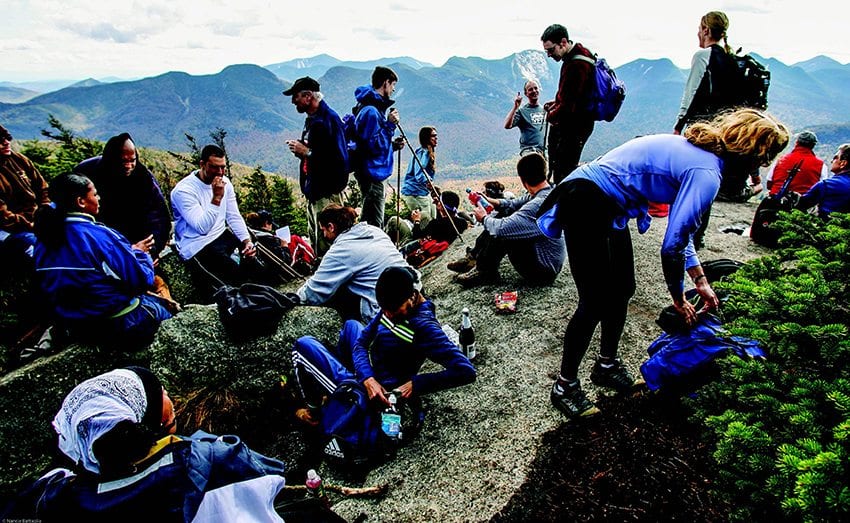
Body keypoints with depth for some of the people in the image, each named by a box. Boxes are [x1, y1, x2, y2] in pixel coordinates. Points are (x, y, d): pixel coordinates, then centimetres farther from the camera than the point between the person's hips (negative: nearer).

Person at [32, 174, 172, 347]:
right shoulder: (101, 237, -24)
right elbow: (142, 281, -19)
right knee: (166, 309, 22)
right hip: (119, 325, -7)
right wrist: (138, 252, 1)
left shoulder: (44, 239, -1)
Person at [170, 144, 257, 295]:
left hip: (223, 236, 8)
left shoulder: (225, 182, 2)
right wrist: (217, 198, -32)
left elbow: (234, 218, 4)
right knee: (239, 281, -18)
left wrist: (247, 241, -12)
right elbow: (203, 228, -26)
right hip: (198, 248, -7)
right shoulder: (184, 190, -19)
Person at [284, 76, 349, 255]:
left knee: (326, 243, -9)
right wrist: (300, 149, 4)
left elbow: (338, 157, -24)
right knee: (315, 239, 17)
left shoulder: (329, 118, -15)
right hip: (313, 190, 10)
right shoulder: (311, 118, 16)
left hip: (328, 192, -10)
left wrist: (306, 151, -18)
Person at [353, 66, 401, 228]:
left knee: (368, 221, 19)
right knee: (373, 224, -7)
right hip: (372, 173, -11)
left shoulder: (374, 107, 14)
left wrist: (392, 145, 13)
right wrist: (390, 124, -19)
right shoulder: (371, 111, -18)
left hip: (373, 173, 11)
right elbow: (374, 145, -22)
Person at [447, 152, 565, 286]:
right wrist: (494, 202, -1)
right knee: (501, 215, 8)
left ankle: (484, 271, 2)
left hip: (542, 271, -9)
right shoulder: (549, 192, -1)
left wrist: (484, 218, -14)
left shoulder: (539, 205, -32)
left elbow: (501, 229, -34)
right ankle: (473, 257, 15)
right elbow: (515, 204, 14)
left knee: (502, 232, -20)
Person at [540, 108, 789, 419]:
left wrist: (701, 282, 23)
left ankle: (607, 365, 35)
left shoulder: (698, 150, 11)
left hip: (608, 207, 10)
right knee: (596, 303, -4)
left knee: (622, 290, 17)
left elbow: (681, 228, 19)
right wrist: (679, 298, 0)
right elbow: (672, 246, -18)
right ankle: (564, 387, 11)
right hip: (587, 205, -10)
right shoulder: (707, 173, -18)